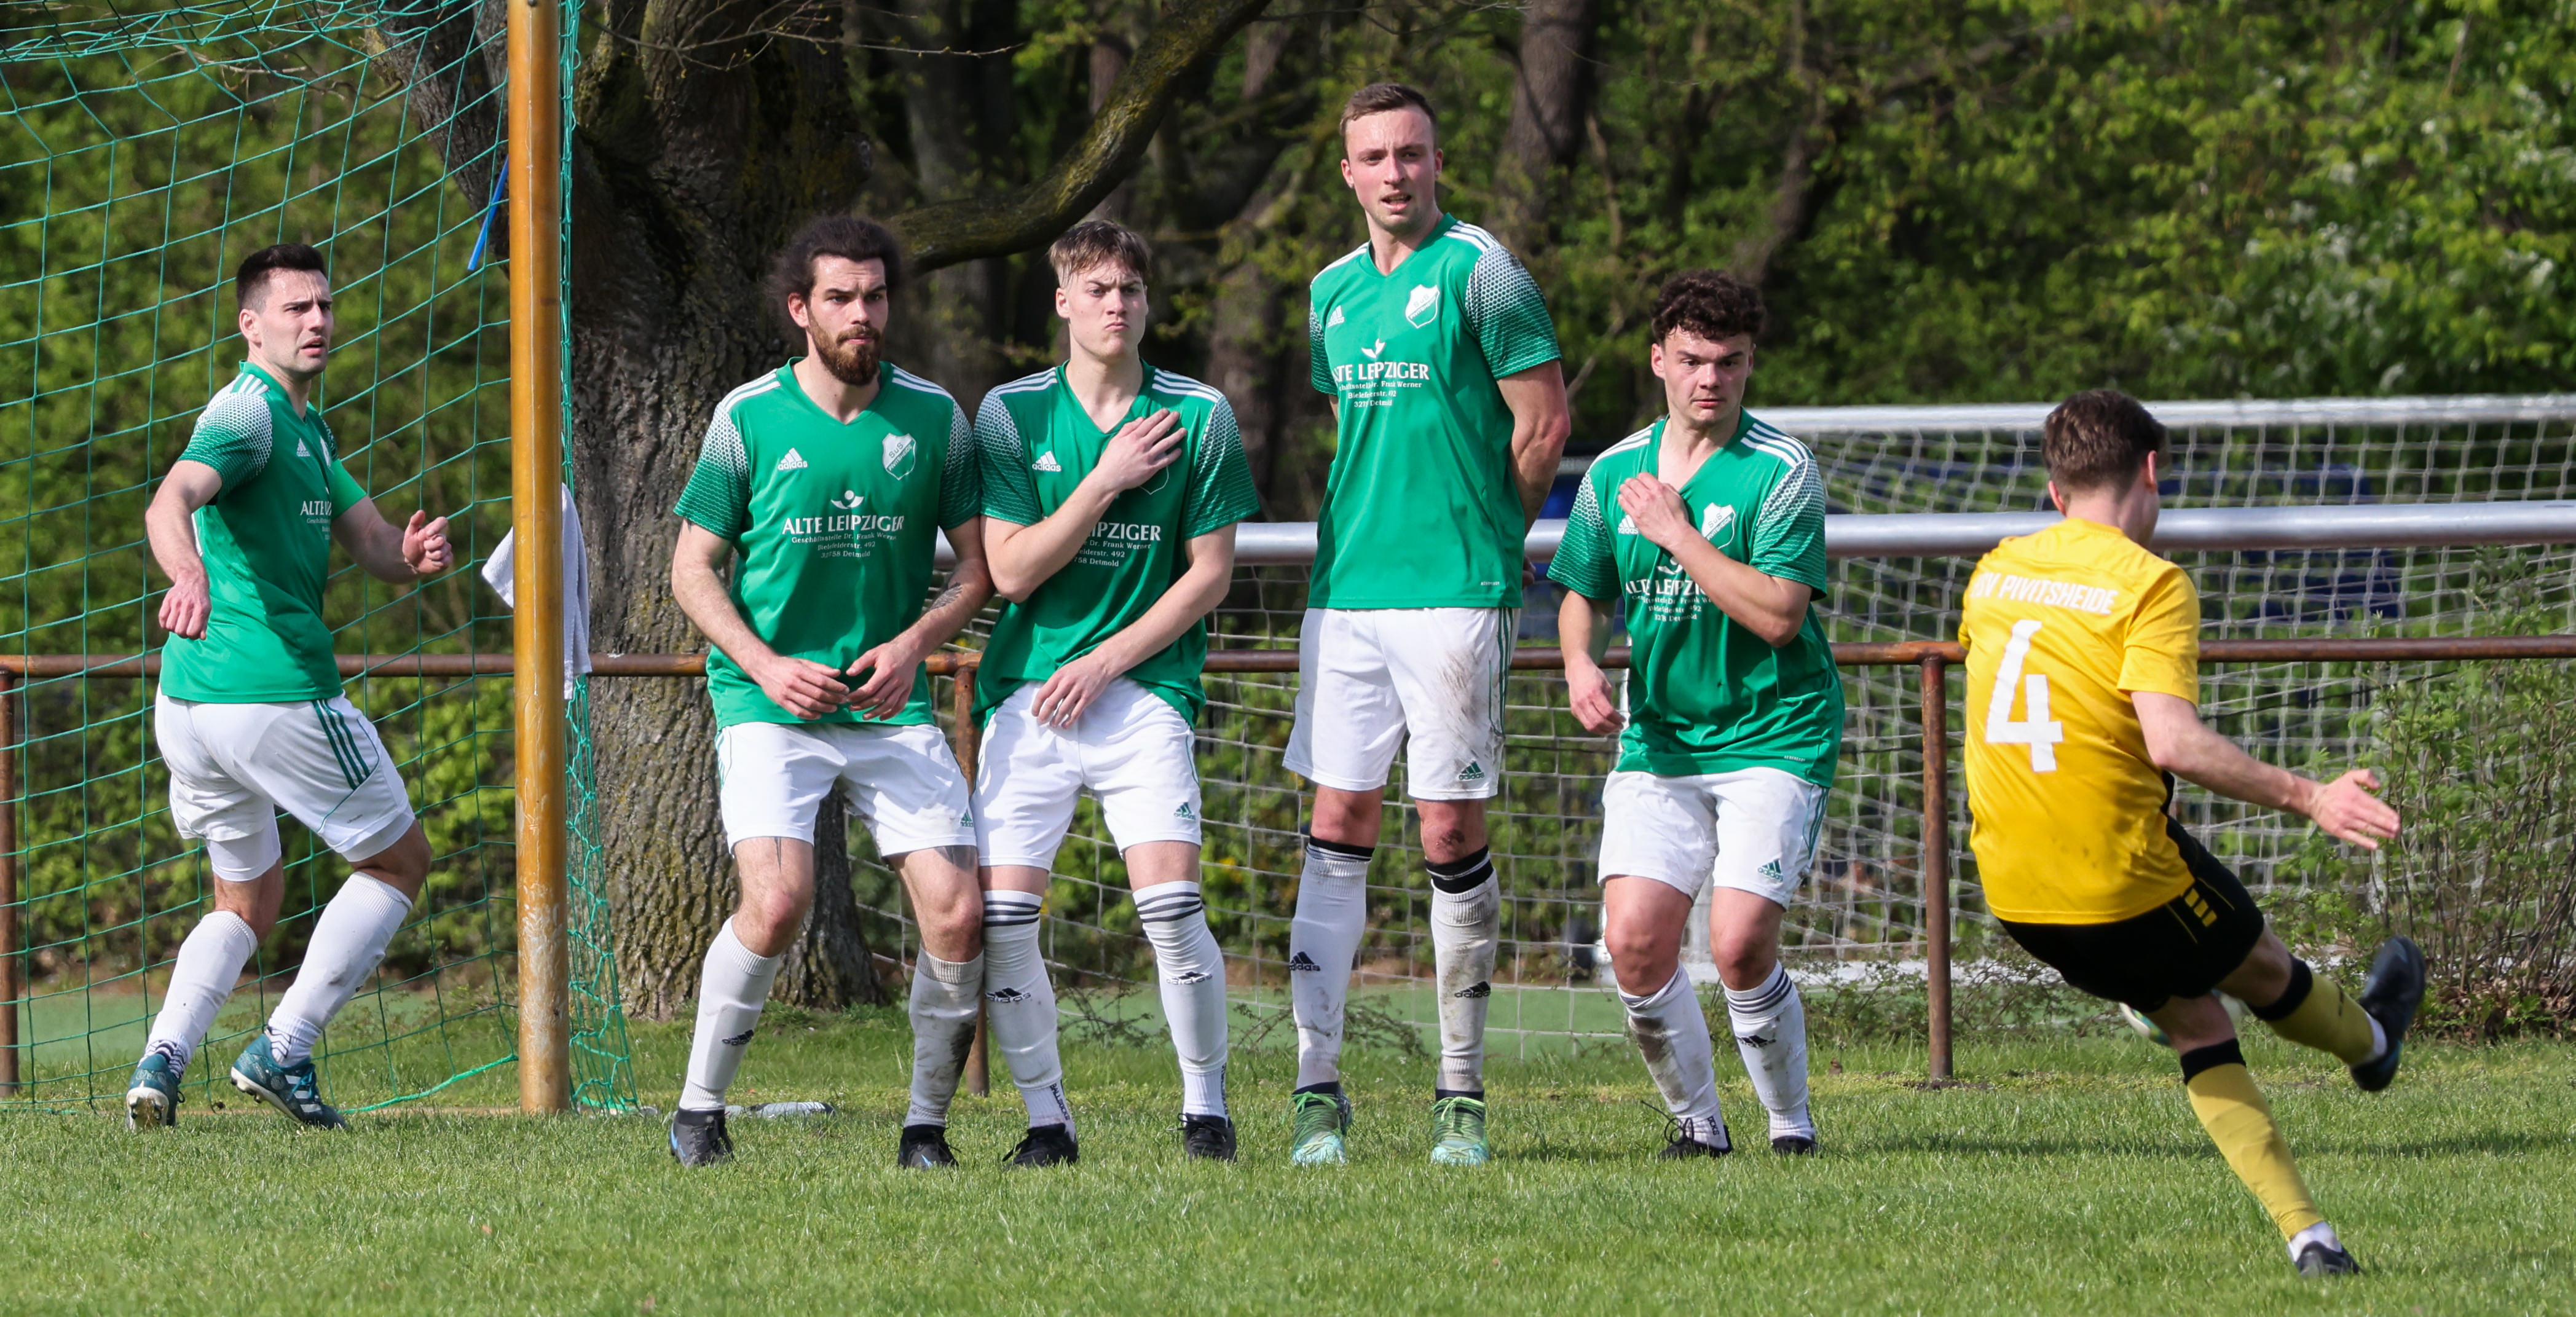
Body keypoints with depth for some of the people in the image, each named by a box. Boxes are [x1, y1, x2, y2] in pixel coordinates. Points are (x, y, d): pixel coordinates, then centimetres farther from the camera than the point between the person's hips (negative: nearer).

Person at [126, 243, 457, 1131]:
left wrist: (413, 555, -9)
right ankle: (284, 1051, 0)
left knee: (249, 901, 19)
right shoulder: (248, 413, -12)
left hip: (190, 705, 9)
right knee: (398, 860, 8)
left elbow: (371, 542, 16)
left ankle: (162, 1058, -3)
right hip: (277, 691, -9)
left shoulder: (309, 426, 19)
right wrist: (190, 576, -53)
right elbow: (171, 502, -31)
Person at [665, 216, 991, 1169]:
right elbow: (692, 569, 3)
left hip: (892, 706, 3)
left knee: (957, 914, -11)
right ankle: (699, 1110, -3)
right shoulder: (750, 418, -3)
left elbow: (979, 562, 10)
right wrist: (767, 666, -12)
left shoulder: (932, 417, 3)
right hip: (769, 700, -3)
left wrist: (914, 643, -8)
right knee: (777, 902, -22)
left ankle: (927, 1124, 8)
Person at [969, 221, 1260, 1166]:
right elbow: (1011, 570, -2)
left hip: (1144, 690, -1)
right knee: (1001, 914, -8)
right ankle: (1046, 1117, 7)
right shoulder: (1013, 414, 3)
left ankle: (1206, 1105, 2)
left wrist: (1107, 661, -6)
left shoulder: (1198, 417, 2)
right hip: (1029, 692, 1)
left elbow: (1209, 572, 2)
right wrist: (1106, 483, -10)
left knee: (1171, 903, -15)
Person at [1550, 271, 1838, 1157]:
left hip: (1773, 740, -4)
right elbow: (1584, 593, 19)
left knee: (1741, 943, -17)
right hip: (1657, 741, 4)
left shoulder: (1781, 471, -10)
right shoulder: (1615, 472, 6)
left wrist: (1676, 534, -18)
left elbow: (1779, 614, -19)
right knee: (1634, 939, -11)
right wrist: (1582, 665, -2)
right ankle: (1696, 1121, 9)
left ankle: (1791, 1122, 5)